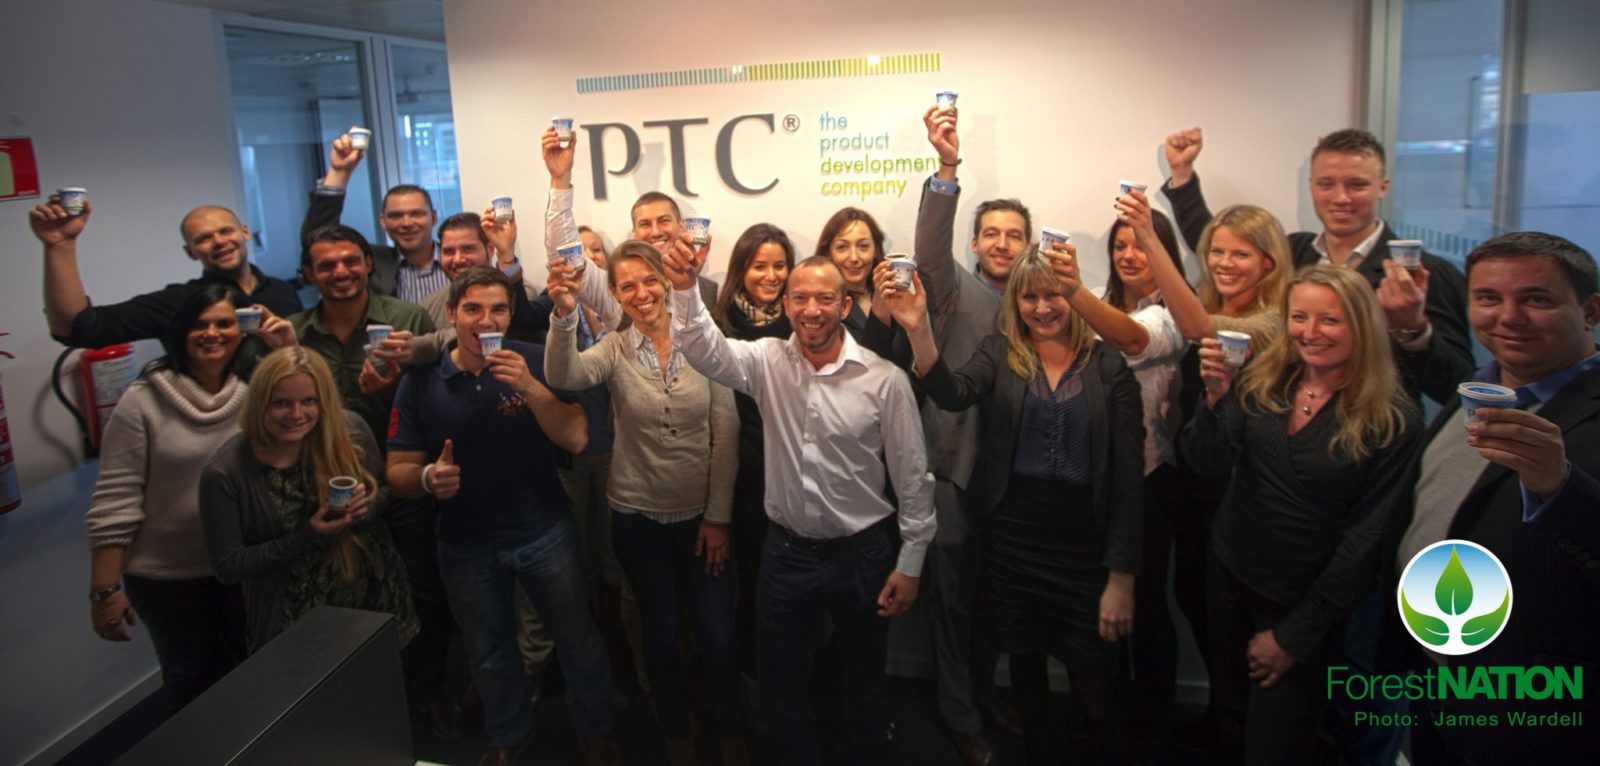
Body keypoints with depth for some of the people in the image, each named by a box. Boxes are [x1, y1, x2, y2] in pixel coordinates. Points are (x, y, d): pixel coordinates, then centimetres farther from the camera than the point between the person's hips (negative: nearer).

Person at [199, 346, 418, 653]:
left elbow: (387, 492, 3)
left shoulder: (349, 430, -12)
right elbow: (228, 567, -12)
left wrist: (367, 506, -20)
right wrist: (305, 536, -25)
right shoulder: (225, 473, -18)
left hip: (376, 598, 3)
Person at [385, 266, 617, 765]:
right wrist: (428, 477, -27)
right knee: (489, 654, 21)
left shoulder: (536, 362, -11)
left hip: (543, 533, -1)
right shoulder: (421, 380, -8)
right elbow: (398, 470, -5)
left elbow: (576, 439, -17)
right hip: (465, 545, 2)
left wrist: (530, 387, -29)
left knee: (577, 640, 12)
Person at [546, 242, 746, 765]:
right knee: (661, 633, 15)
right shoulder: (614, 351, -5)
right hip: (638, 518, 1)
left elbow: (726, 434, -6)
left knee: (718, 637, 6)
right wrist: (565, 315, -45)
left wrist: (718, 516, -6)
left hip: (703, 515, 0)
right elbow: (564, 376, -28)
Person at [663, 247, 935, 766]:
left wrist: (910, 564, -6)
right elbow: (705, 351, -23)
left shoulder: (884, 379, -13)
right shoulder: (767, 362, -5)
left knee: (866, 679, 18)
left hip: (862, 553, -2)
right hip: (786, 550, 2)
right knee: (780, 681, 17)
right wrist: (685, 291, -40)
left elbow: (912, 477, -8)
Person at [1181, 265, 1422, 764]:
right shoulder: (1259, 383, -4)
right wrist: (1216, 398, -33)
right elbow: (1209, 464, -13)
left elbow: (1365, 536, -13)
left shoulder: (1394, 421, -14)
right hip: (1232, 577, 3)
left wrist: (1296, 634, -11)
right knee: (1229, 726, 18)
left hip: (1311, 604, -3)